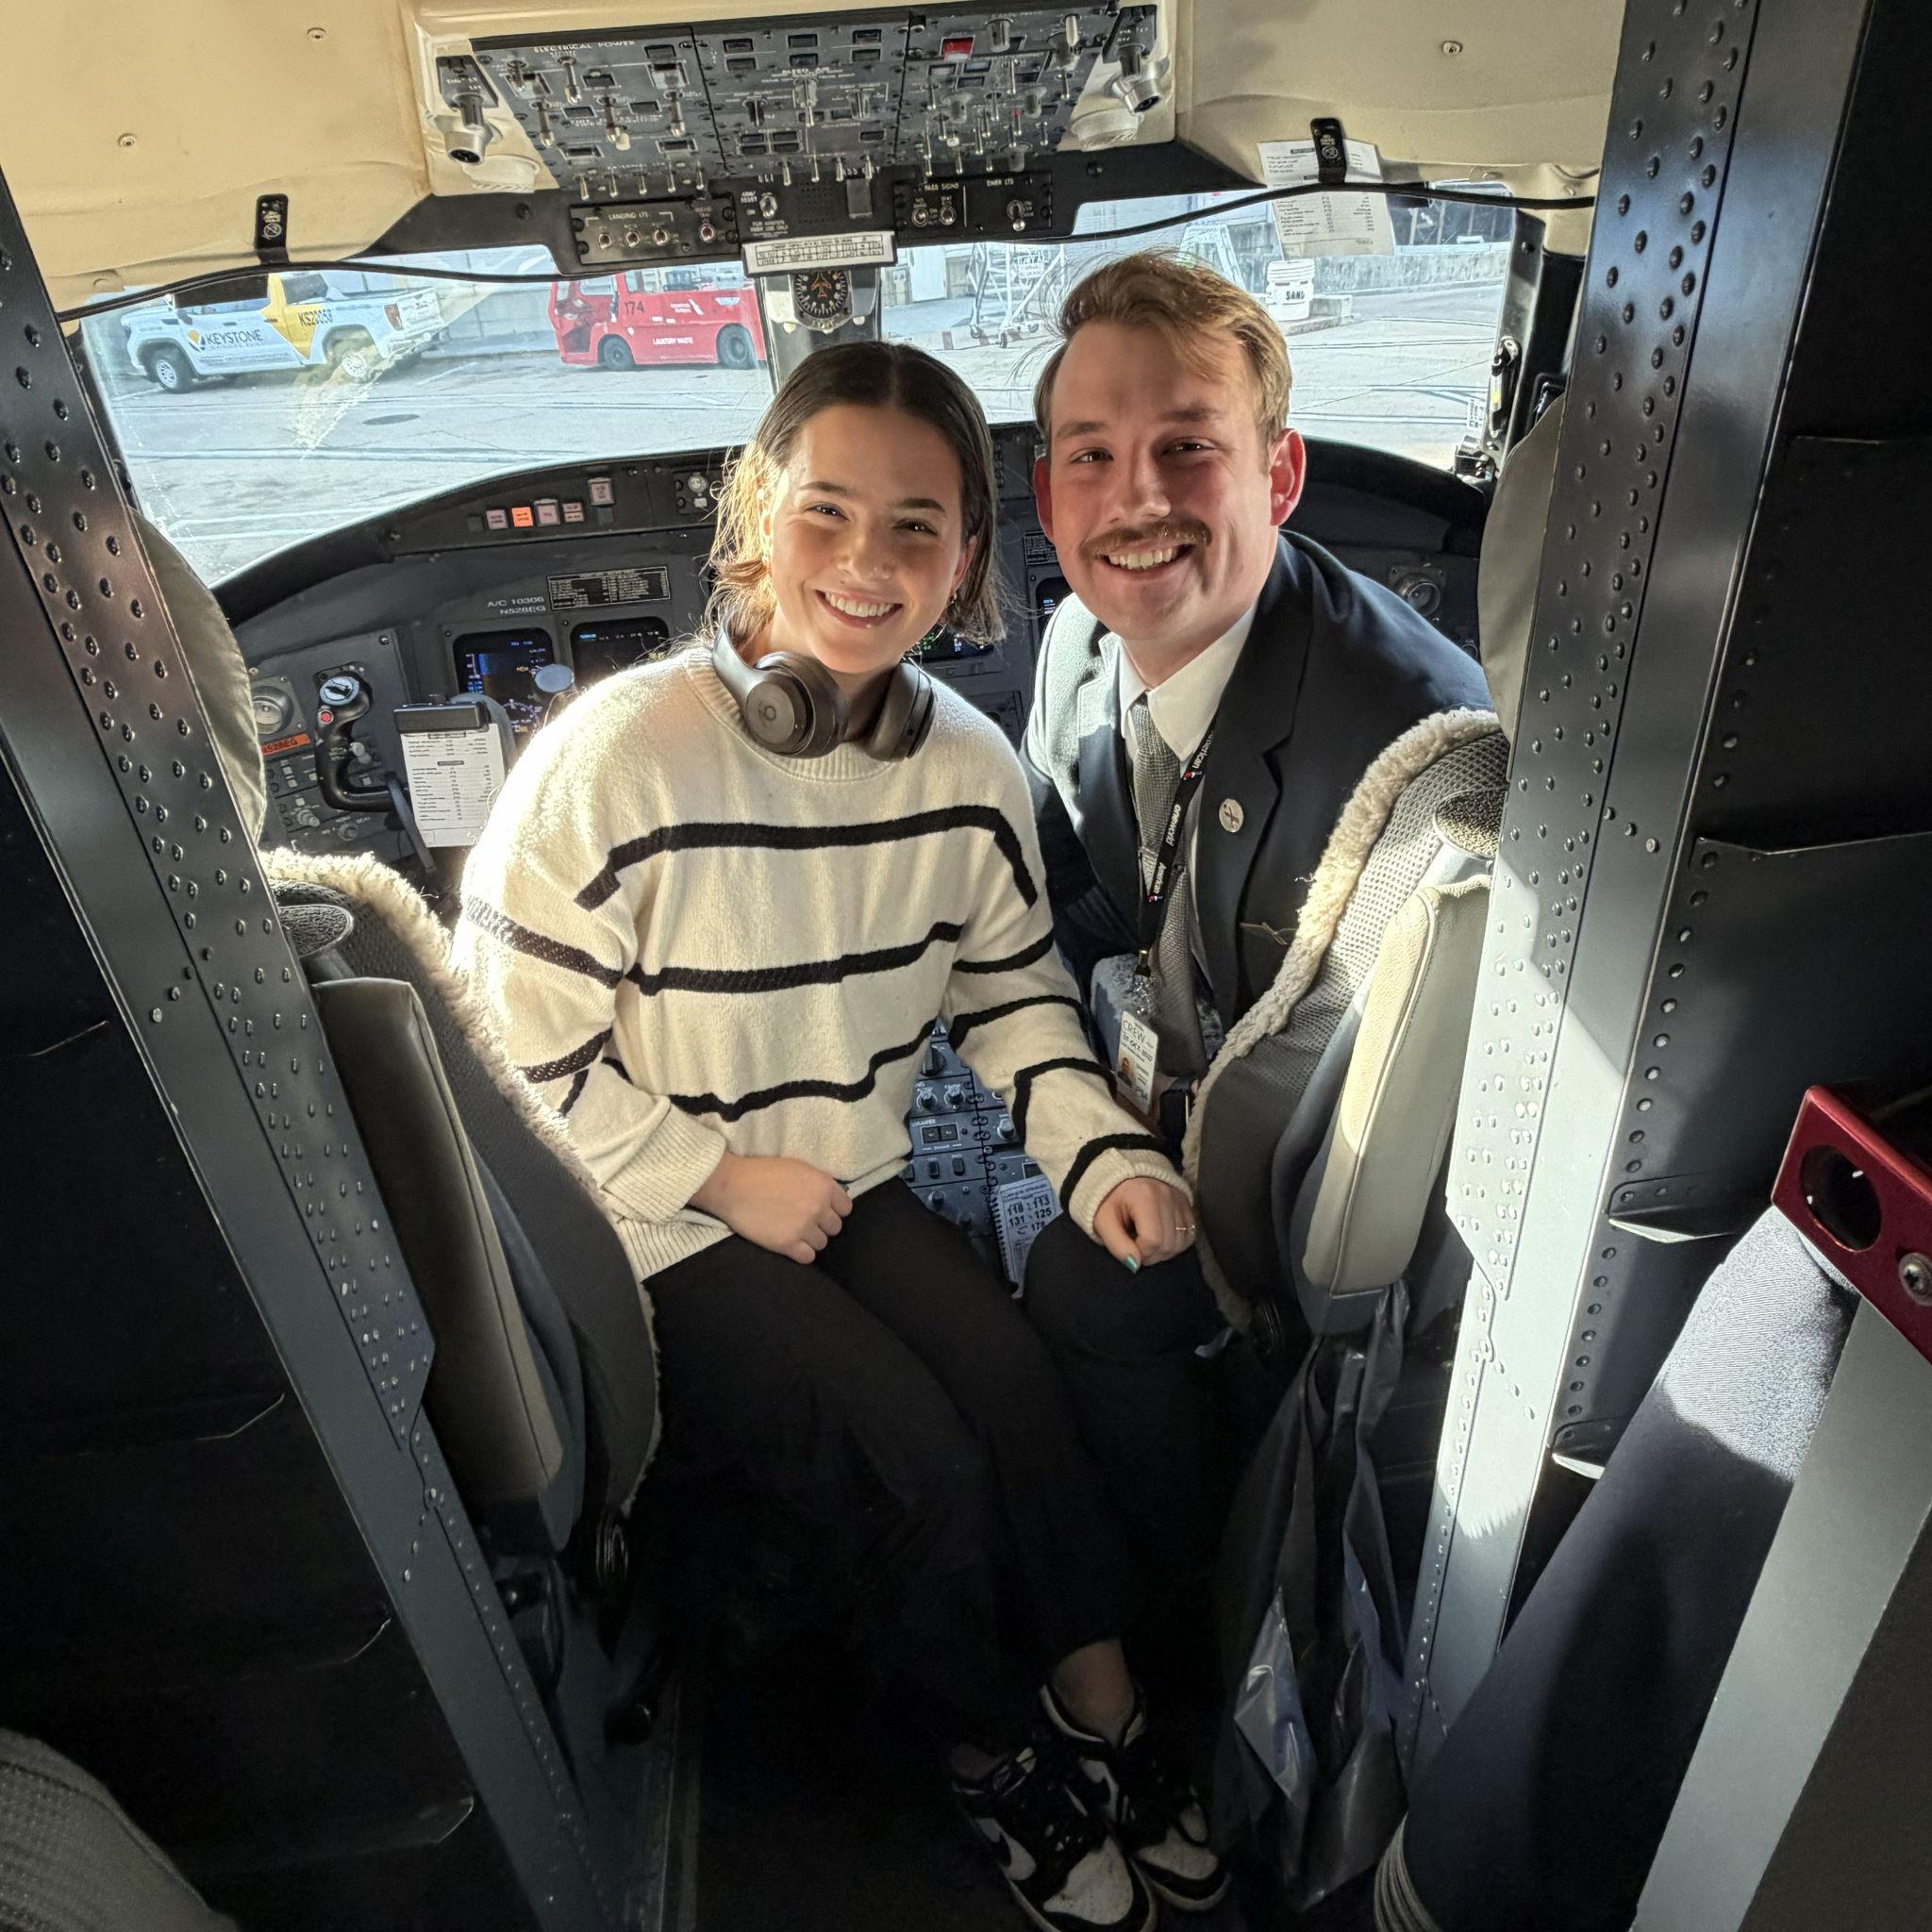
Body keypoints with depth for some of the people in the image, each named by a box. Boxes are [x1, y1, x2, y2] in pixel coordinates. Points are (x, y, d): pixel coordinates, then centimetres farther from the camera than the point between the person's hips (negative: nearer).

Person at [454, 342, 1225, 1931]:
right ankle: (1003, 1754, 17)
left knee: (1020, 1384, -16)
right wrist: (722, 1177, -15)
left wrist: (1104, 1154, -10)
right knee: (919, 1458, -15)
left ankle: (1103, 1712, 13)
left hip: (856, 1188, 5)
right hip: (659, 1227, -4)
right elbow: (508, 1041, -15)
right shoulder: (618, 757, -20)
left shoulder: (968, 766, -5)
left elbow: (1014, 990, 5)